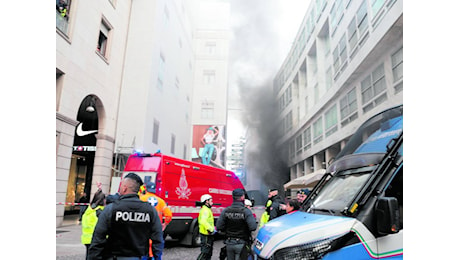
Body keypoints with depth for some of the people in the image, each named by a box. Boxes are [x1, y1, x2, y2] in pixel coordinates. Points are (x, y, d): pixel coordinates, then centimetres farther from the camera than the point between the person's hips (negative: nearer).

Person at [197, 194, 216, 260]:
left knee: (209, 253, 18)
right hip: (206, 235, -11)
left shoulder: (207, 210, 17)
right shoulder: (205, 210, -17)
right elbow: (203, 221, -33)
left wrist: (213, 227, 13)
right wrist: (211, 229, -28)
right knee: (205, 252, -5)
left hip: (208, 235, 11)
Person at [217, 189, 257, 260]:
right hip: (241, 244, -4)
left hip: (229, 243, 4)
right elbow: (253, 227, -23)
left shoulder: (226, 211, -5)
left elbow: (219, 227, -7)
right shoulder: (246, 211, -16)